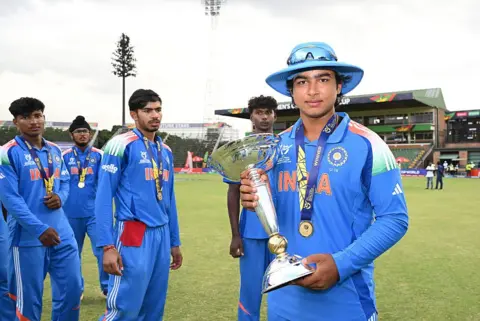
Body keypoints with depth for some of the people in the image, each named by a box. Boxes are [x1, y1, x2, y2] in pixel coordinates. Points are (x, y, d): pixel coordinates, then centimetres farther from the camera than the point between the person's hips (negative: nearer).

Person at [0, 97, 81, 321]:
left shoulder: (55, 150, 10)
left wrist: (60, 197, -5)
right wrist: (39, 229, -21)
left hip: (61, 233, 6)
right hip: (28, 237, -6)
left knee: (72, 287, 11)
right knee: (29, 296, 7)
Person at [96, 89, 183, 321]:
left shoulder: (166, 151, 13)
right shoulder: (121, 145, -7)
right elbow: (104, 197, -10)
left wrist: (174, 242, 18)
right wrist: (107, 245, -16)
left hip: (162, 235, 7)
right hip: (134, 235, -7)